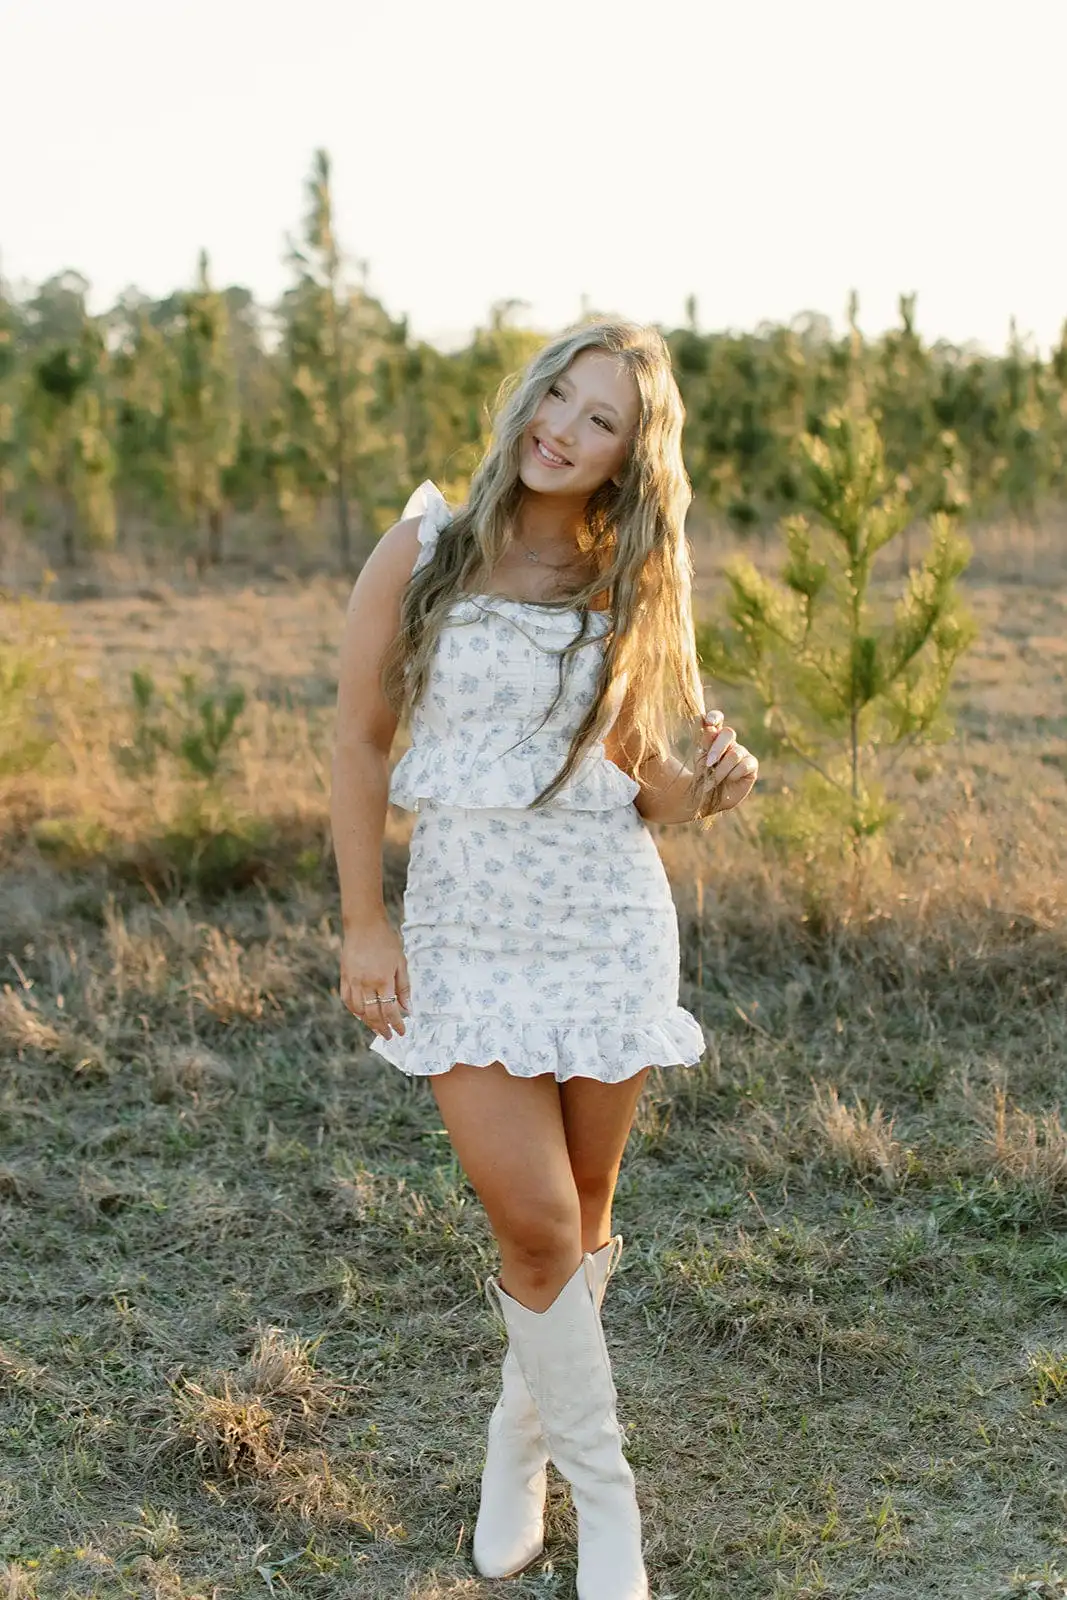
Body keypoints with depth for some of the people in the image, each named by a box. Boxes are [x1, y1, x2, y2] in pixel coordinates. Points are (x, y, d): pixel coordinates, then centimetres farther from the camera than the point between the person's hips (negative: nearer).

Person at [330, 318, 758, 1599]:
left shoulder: (626, 590, 2)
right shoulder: (423, 552, -3)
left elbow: (640, 778, 8)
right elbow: (359, 739, 0)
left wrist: (709, 786, -15)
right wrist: (362, 925, -3)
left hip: (606, 925, 2)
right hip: (464, 929, -1)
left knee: (581, 1217, 11)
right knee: (535, 1224, -6)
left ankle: (520, 1440, 37)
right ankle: (603, 1491, 17)